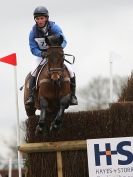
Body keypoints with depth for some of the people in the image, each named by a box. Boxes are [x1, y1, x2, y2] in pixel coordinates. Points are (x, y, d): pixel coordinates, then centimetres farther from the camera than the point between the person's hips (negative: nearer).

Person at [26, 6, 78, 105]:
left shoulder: (54, 28, -15)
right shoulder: (33, 32, -12)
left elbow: (63, 41, -16)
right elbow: (33, 49, -10)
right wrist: (41, 53, -33)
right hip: (41, 56, 0)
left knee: (70, 70, -16)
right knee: (34, 72, -27)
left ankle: (72, 95, 0)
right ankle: (31, 96, -21)